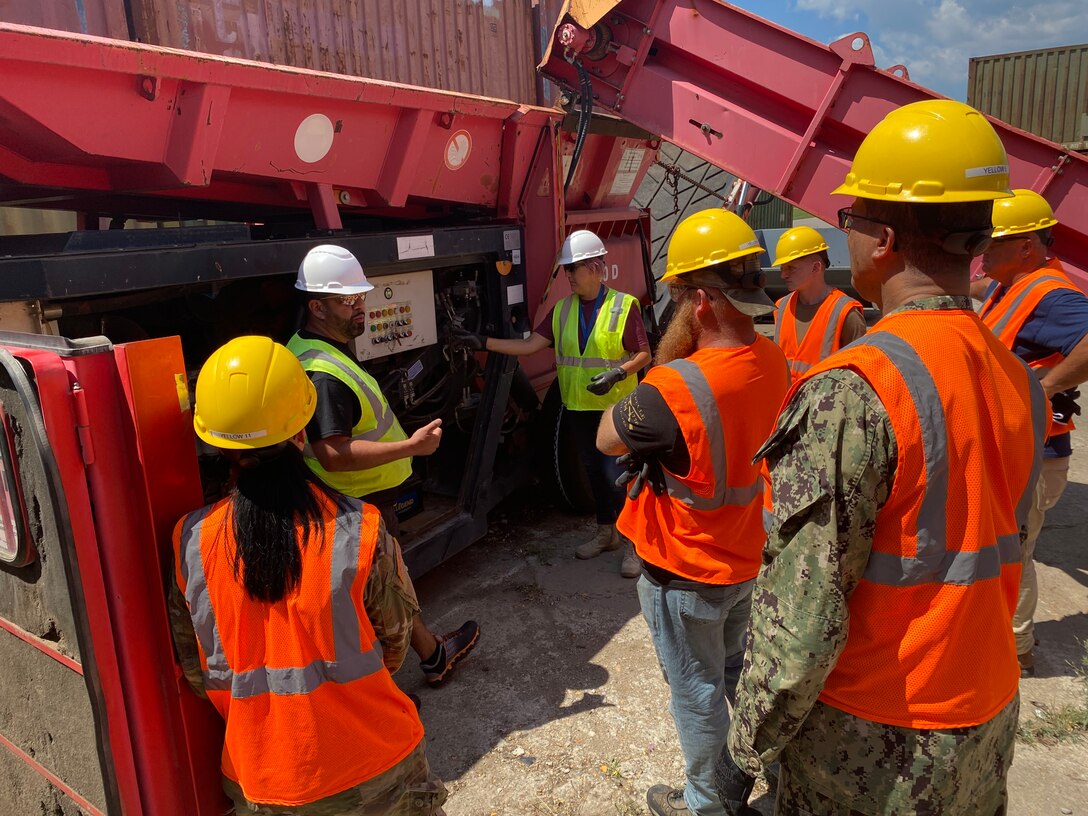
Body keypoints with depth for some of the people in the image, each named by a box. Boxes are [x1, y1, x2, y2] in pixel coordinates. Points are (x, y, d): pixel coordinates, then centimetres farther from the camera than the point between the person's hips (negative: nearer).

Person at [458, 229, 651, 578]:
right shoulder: (562, 309, 6)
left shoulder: (624, 306, -8)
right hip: (579, 406, 6)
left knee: (617, 473, -6)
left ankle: (633, 543, 10)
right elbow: (530, 345, 0)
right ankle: (605, 532, 33)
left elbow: (644, 355, -7)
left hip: (616, 407, -5)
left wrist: (618, 373, -24)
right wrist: (484, 343, -8)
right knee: (594, 471, 16)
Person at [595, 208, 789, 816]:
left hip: (685, 574, -7)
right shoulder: (774, 363, -9)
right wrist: (682, 358, -9)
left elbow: (607, 440, -16)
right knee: (740, 675, 29)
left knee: (698, 695, 15)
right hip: (746, 560, 7)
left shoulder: (673, 389, -33)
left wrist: (667, 354, -17)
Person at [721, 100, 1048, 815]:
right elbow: (1007, 559, 9)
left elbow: (802, 613, -26)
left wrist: (747, 746, -13)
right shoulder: (1018, 381, -2)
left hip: (871, 737, -6)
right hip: (987, 727, 7)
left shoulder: (852, 394, -27)